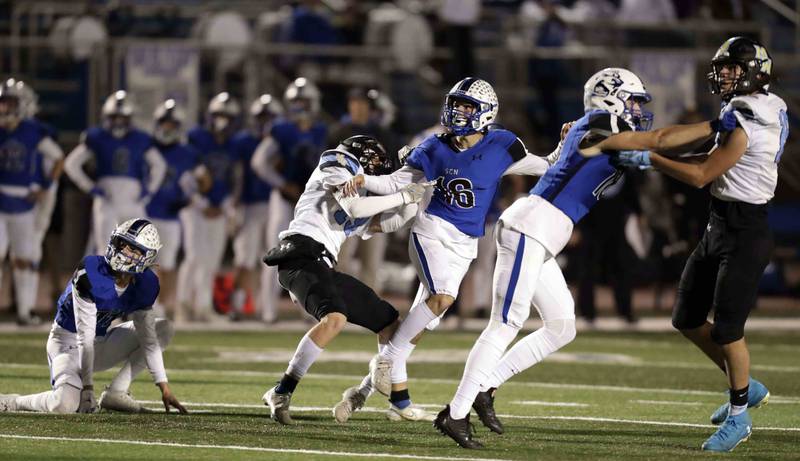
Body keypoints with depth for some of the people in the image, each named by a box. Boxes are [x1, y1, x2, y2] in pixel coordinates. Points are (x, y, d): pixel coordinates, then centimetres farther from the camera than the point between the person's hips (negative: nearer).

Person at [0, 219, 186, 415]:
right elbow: (84, 336, -25)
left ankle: (116, 392, -5)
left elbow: (148, 339, -2)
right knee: (66, 403, -34)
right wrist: (87, 388, -25)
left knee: (163, 330, -2)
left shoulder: (145, 285, -8)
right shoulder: (90, 273, -26)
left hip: (101, 343, 7)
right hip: (68, 341, -7)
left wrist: (165, 388, -7)